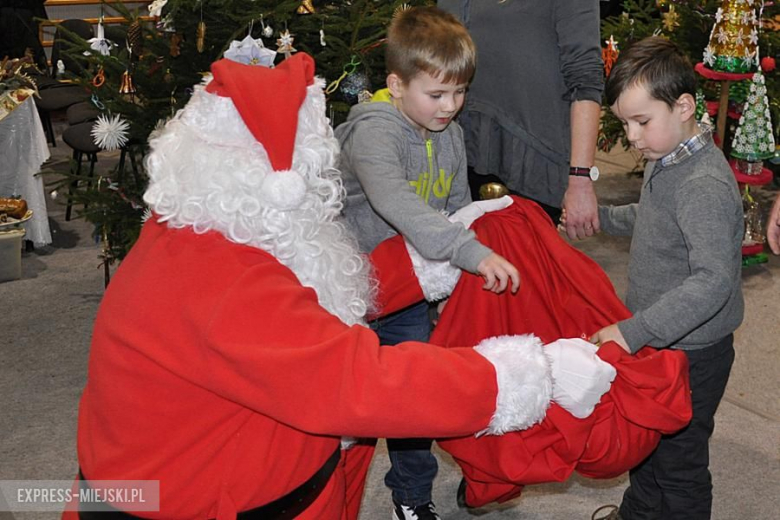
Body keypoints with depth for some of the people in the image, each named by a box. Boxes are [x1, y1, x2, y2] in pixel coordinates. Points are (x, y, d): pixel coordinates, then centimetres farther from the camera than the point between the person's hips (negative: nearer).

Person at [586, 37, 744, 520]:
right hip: (657, 341, 10)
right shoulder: (666, 162, 2)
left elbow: (714, 281, -36)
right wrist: (603, 217, 16)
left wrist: (635, 331, -40)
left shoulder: (705, 187, -28)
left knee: (679, 463, 8)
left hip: (691, 354, -10)